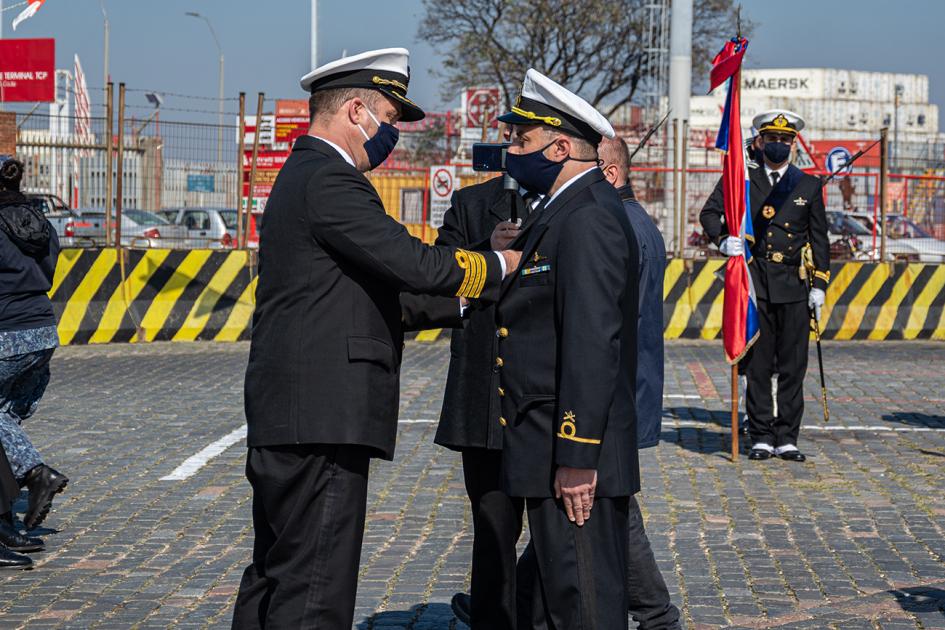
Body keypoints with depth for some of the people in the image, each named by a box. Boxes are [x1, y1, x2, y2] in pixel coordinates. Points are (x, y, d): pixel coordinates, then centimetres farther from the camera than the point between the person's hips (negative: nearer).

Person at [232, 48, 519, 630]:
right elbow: (415, 263, -21)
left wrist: (461, 299, 21)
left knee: (275, 580, 15)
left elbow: (382, 284, 23)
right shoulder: (329, 180, -14)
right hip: (321, 422, -11)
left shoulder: (301, 176, 19)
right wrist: (499, 265, -4)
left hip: (285, 421, 11)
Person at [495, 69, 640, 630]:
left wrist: (575, 458, -25)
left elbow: (593, 345, -24)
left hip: (576, 462, -11)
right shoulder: (566, 210, 16)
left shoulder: (588, 218, -18)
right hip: (556, 457, 11)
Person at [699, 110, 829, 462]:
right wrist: (723, 240, -14)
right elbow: (709, 213, 7)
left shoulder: (809, 186, 11)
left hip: (794, 287, 1)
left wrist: (819, 285, 4)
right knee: (757, 366, 1)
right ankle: (761, 437, 8)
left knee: (793, 366, 1)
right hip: (754, 284, -1)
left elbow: (820, 239, 11)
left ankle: (787, 438, 7)